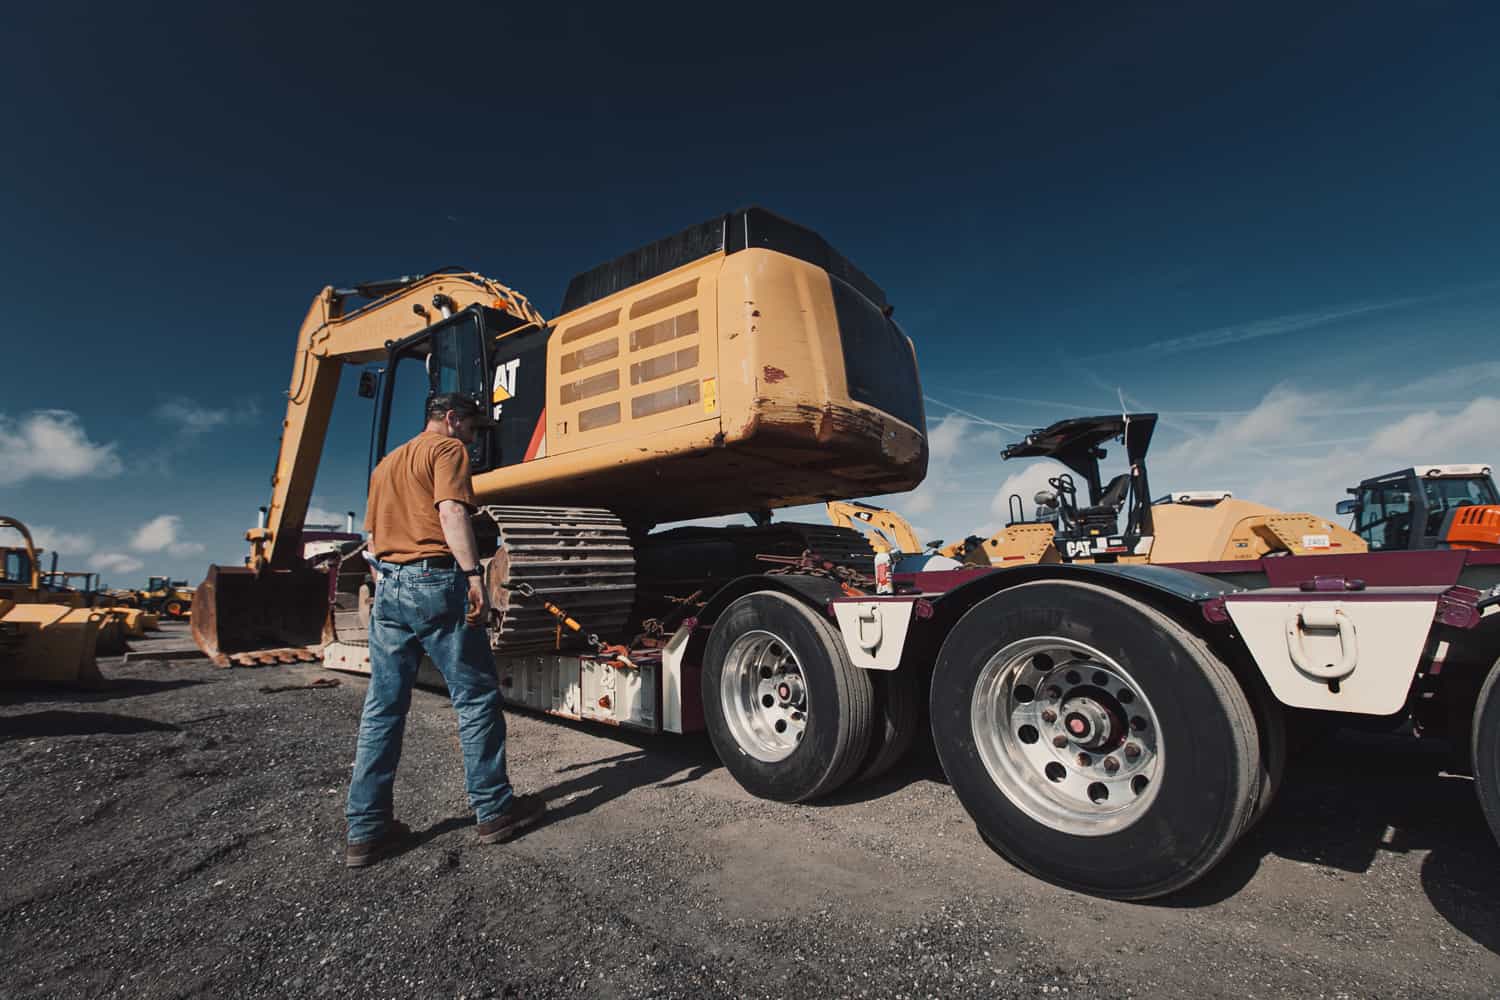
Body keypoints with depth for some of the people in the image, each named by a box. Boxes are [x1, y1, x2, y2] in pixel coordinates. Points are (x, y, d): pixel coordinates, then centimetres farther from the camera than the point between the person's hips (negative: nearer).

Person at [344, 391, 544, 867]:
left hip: (388, 587, 9)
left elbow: (375, 538, 26)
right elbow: (451, 512, -17)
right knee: (476, 697, 0)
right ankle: (494, 810, 9)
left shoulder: (386, 463, 26)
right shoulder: (447, 449, 0)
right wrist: (474, 575, -23)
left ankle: (366, 830, 15)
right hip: (434, 582, -8)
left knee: (383, 709, 10)